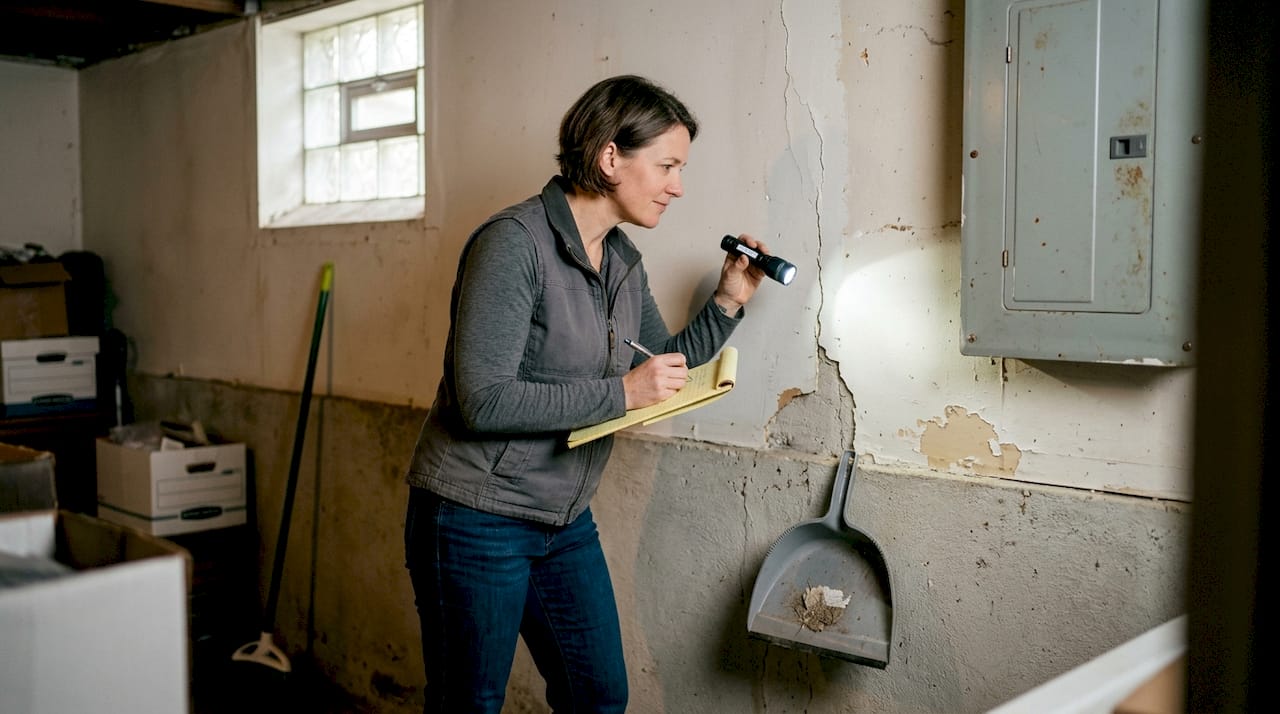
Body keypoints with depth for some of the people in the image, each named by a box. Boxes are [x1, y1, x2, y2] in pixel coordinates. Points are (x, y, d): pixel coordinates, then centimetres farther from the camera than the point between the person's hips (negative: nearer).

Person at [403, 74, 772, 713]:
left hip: (566, 520, 8)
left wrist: (728, 301, 4)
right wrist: (619, 393, -23)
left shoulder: (624, 261, 5)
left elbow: (660, 367, 17)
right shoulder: (513, 242, -20)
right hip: (477, 520, -7)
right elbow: (483, 402, -26)